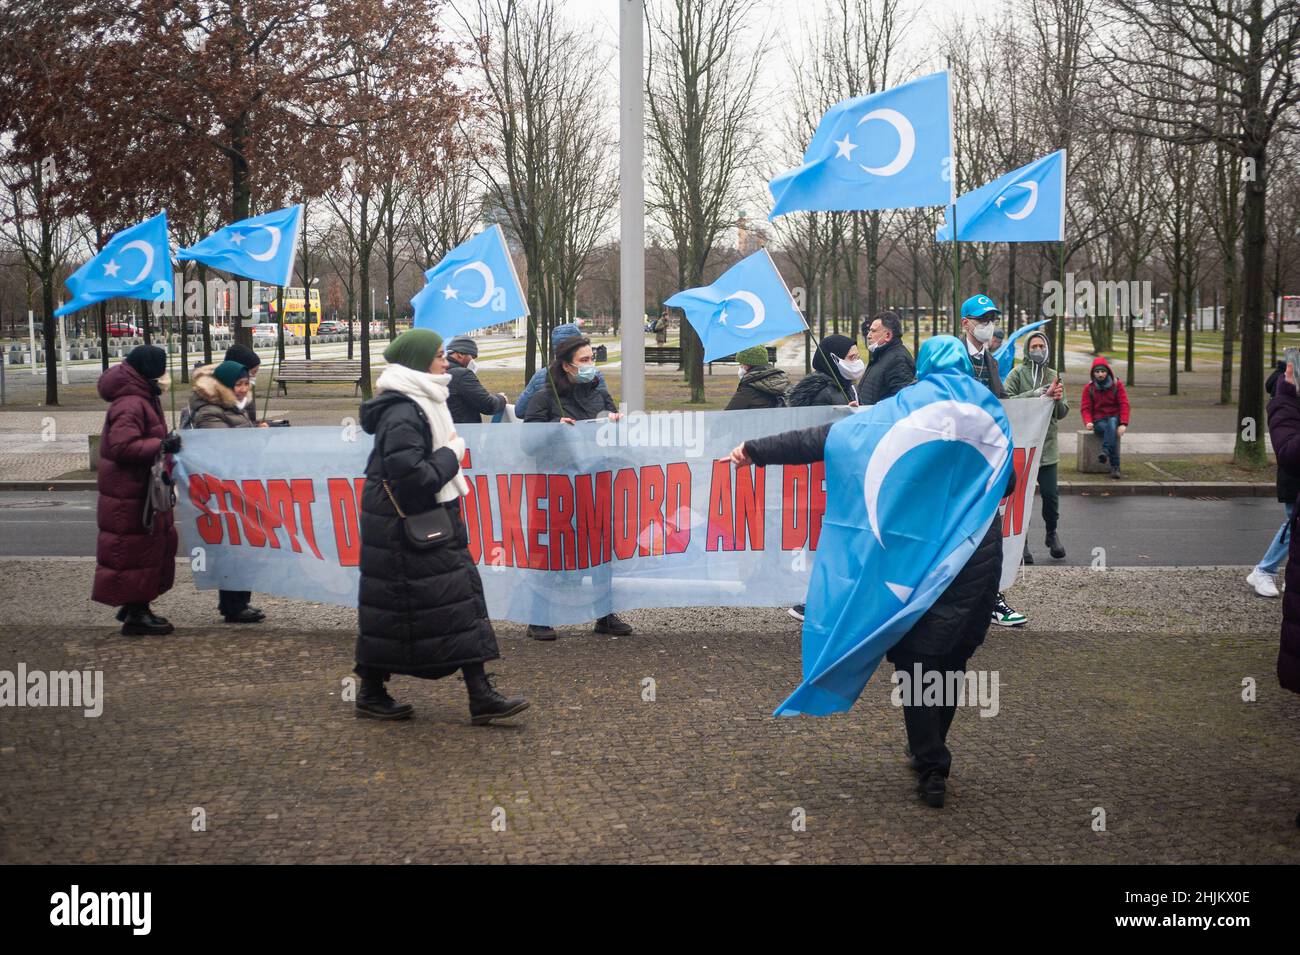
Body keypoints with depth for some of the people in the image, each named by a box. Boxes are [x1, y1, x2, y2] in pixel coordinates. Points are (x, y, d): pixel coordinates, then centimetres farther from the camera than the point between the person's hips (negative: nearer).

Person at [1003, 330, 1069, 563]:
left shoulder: (1054, 376, 11)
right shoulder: (1018, 373, 0)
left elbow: (1062, 413, 10)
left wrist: (1057, 400, -12)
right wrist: (1037, 394, -20)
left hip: (1047, 446, 3)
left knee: (1051, 494, 2)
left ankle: (1052, 533, 25)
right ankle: (1022, 542, 12)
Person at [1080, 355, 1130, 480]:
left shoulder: (1117, 384, 3)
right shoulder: (1089, 388, 5)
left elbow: (1124, 405, -4)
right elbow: (1085, 408, 3)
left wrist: (1123, 424, -19)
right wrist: (1088, 422, -19)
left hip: (1114, 418, 0)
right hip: (1098, 421, 0)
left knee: (1111, 424, -38)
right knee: (1111, 431, -34)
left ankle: (1105, 452, -54)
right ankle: (1115, 467, -44)